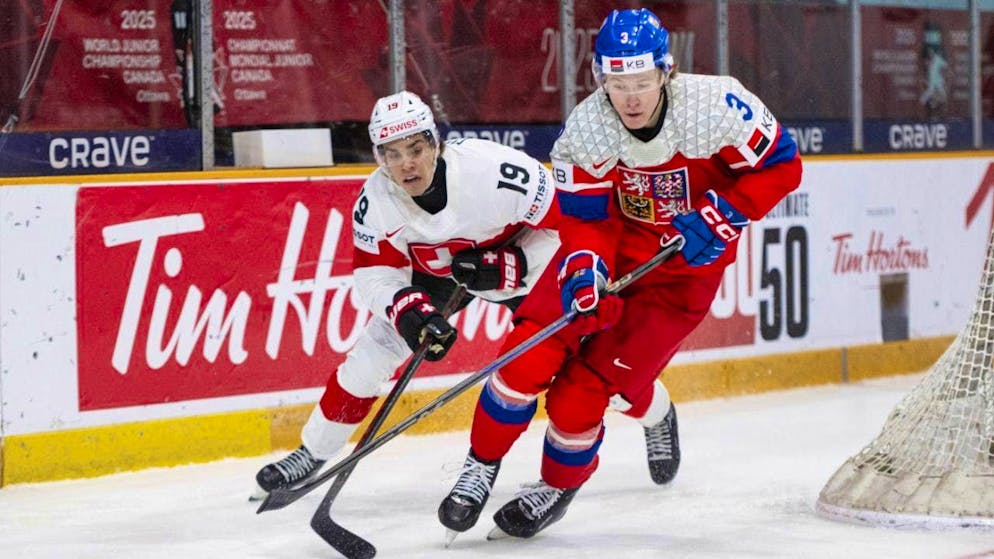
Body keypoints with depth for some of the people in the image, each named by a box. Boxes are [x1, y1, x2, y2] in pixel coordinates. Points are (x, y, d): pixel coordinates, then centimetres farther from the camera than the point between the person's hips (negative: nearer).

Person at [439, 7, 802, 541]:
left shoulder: (715, 106, -25)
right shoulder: (585, 128, -18)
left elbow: (781, 165, -14)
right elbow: (583, 218, -12)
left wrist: (718, 216, -24)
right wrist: (584, 271, -32)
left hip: (687, 263, -2)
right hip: (613, 242, 3)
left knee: (584, 386, -11)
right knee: (528, 355, -13)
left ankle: (557, 487, 17)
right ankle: (482, 469, 10)